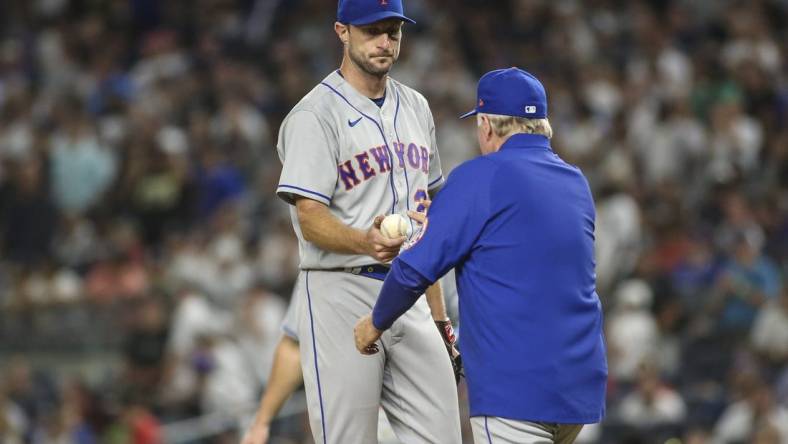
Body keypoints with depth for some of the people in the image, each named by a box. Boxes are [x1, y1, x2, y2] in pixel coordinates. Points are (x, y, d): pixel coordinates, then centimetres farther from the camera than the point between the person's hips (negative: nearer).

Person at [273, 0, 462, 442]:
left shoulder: (416, 108, 16)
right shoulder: (315, 116, -7)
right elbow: (311, 220, -14)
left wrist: (438, 312, 18)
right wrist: (365, 242, -34)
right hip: (341, 293, -6)